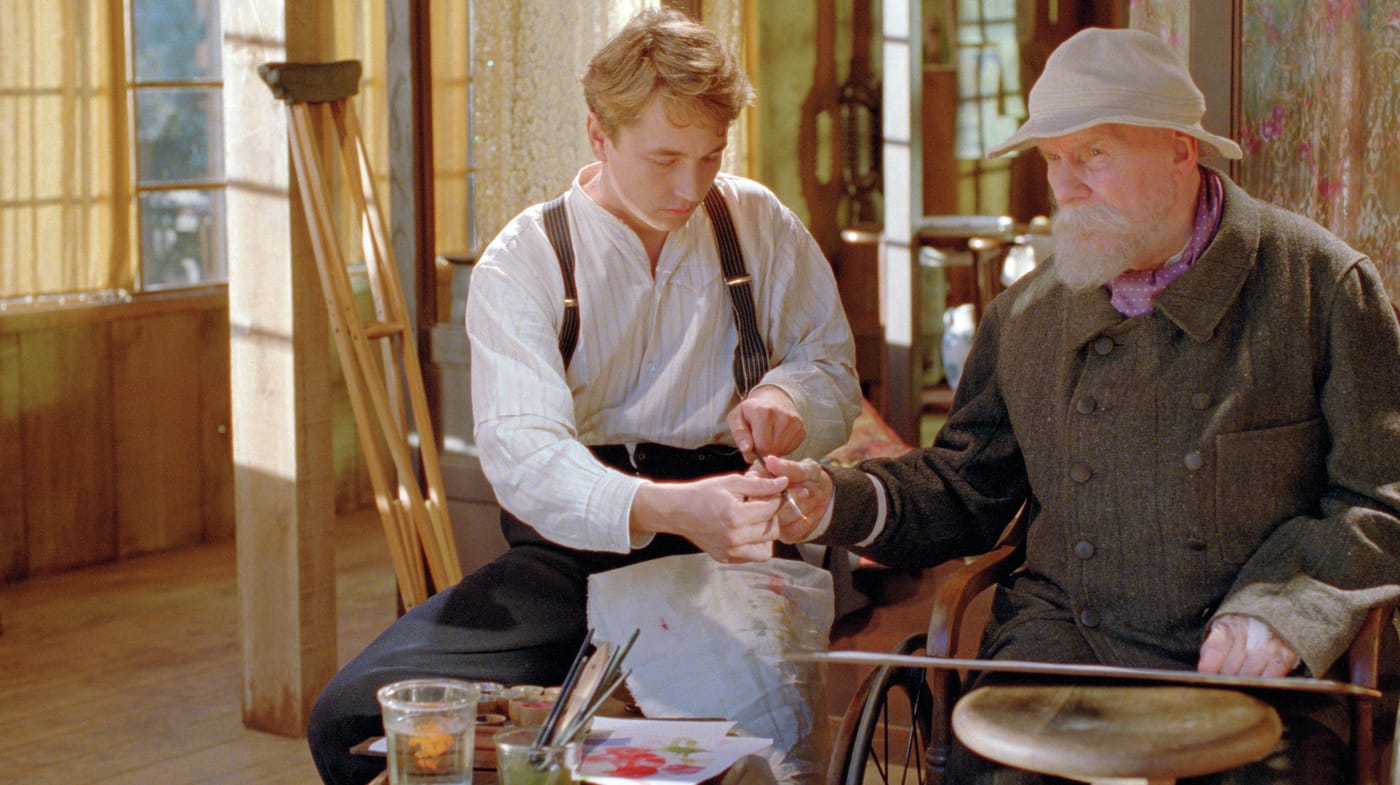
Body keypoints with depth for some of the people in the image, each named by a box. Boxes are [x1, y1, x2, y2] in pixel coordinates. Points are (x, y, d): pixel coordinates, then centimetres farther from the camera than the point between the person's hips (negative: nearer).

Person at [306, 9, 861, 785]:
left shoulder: (758, 225, 11)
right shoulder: (520, 265, -1)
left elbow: (832, 365, 19)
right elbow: (521, 453, -17)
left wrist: (784, 395, -8)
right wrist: (670, 509, -36)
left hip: (720, 545, 0)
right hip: (569, 542, 0)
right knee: (357, 710, -22)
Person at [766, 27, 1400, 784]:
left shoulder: (1319, 282, 1)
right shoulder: (1026, 311, 11)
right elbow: (967, 486, 19)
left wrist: (1280, 608, -12)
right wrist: (838, 501, 1)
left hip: (1256, 667, -2)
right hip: (1068, 640, 2)